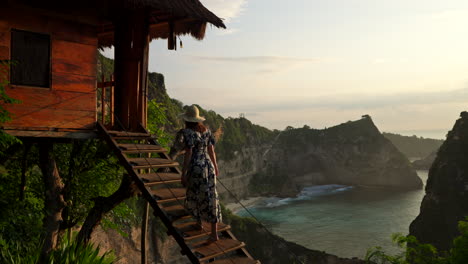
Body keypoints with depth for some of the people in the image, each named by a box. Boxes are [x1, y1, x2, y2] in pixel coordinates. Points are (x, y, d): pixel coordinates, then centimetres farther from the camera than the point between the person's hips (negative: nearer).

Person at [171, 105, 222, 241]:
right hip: (209, 166, 6)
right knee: (211, 198, 8)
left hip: (195, 168, -6)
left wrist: (183, 173, -11)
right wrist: (215, 167, 23)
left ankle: (199, 223, 31)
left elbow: (188, 154, -15)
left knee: (194, 197, 14)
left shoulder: (187, 132, -12)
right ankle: (214, 233, 12)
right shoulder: (206, 130, 7)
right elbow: (211, 150, 11)